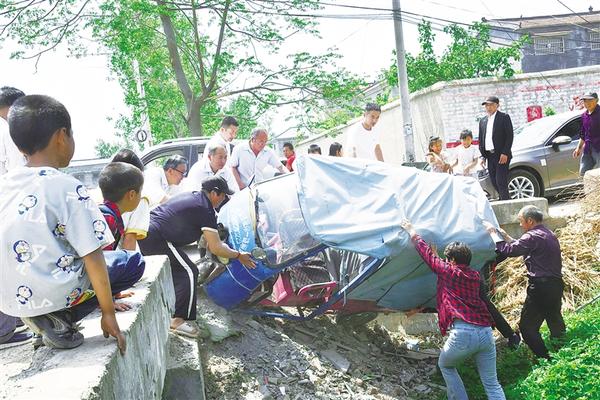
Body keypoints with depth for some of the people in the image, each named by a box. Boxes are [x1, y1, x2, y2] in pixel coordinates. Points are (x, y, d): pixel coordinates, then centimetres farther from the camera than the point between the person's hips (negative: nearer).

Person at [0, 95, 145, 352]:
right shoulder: (68, 188, -14)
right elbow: (92, 256, -16)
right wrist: (108, 313, -7)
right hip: (52, 292, -7)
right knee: (133, 262, 10)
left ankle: (49, 315, 10)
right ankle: (59, 317, -3)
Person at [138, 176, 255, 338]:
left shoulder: (190, 196, 18)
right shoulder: (205, 210, -9)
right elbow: (215, 247, -9)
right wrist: (238, 256, 4)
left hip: (144, 234, 10)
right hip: (157, 240, -10)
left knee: (175, 271, 24)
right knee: (189, 273, -3)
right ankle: (178, 320, -3)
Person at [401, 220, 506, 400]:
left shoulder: (447, 270, 5)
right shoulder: (475, 276, 19)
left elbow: (426, 253, 16)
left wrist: (412, 232, 28)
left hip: (463, 332, -5)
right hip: (486, 332, 5)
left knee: (445, 366, 24)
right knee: (491, 383, 11)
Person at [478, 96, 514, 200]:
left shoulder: (504, 117, 0)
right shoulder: (483, 121, 17)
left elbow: (509, 136, -7)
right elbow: (481, 139, 17)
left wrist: (505, 153, -15)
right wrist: (483, 156, 8)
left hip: (501, 156, -6)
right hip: (489, 156, 6)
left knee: (501, 182, -10)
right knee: (495, 183, 7)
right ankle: (505, 200, 19)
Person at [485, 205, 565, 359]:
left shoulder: (533, 236, -15)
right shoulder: (550, 234, 15)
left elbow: (510, 250, -17)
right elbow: (520, 247, 19)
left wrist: (494, 234, -6)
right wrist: (505, 235, 19)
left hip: (541, 286, -10)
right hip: (557, 284, 10)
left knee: (527, 326, -1)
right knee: (555, 321, 22)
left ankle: (545, 359, -2)